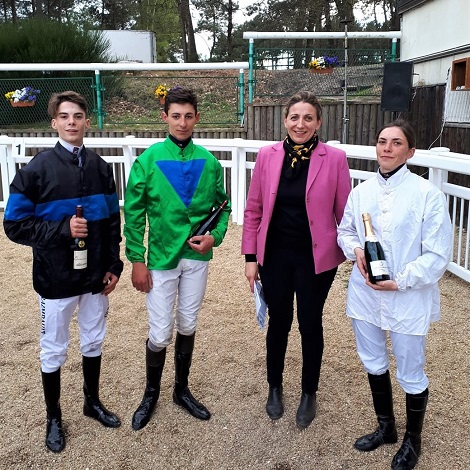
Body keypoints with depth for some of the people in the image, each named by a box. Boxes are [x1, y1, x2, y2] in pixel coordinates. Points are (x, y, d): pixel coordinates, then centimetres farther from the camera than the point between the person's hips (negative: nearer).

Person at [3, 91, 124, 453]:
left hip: (95, 276, 3)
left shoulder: (100, 168, 2)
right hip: (56, 278, -3)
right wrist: (62, 229, -21)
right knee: (54, 351, 11)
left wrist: (114, 265, 3)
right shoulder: (37, 170, -9)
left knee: (94, 342, 17)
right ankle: (54, 417, 31)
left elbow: (112, 221, 7)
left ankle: (92, 402, 39)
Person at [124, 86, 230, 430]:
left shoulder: (208, 162, -1)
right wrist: (137, 260, -8)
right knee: (161, 333, 4)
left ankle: (182, 389, 35)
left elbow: (222, 205, 9)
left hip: (197, 257, 3)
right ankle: (151, 393, 29)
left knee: (188, 327, 16)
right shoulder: (148, 160, -7)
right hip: (161, 259, -2)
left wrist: (215, 236, -9)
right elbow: (134, 213, -6)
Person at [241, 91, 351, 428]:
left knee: (310, 324, 12)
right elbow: (253, 209, 2)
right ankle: (275, 388, 39)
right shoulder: (268, 155, -3)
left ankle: (309, 394, 35)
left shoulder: (335, 159, -9)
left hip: (316, 257, -1)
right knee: (279, 321, 15)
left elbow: (345, 213, -4)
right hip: (275, 255, 2)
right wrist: (250, 257, 1)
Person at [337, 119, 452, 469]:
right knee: (373, 363, 20)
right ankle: (386, 427, 45)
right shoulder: (362, 191, 1)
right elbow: (345, 231, 14)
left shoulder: (428, 194, -14)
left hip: (409, 298, -5)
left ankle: (412, 440, 37)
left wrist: (400, 282, -19)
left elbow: (437, 255, -14)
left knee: (411, 375, 10)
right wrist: (356, 251, -7)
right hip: (365, 293, 5)